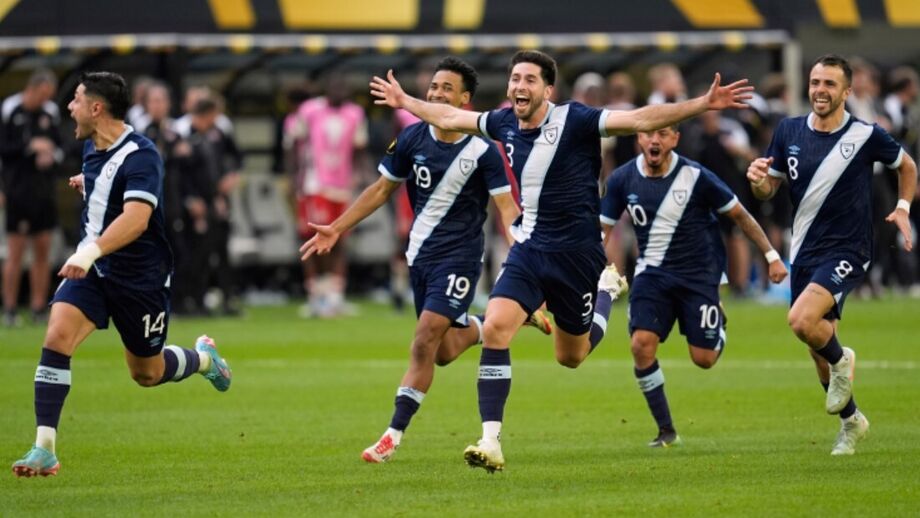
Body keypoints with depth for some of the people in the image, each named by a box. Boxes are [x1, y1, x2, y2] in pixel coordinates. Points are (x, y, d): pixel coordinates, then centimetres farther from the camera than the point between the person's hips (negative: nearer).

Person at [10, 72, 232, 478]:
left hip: (139, 277, -6)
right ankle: (44, 450, -20)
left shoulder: (140, 156, -24)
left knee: (148, 374, 11)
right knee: (57, 337, -20)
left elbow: (136, 218, -38)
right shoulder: (92, 148, 1)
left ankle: (204, 357, 46)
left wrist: (91, 251, -52)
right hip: (90, 269, 6)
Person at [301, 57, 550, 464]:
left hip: (459, 256, -5)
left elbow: (507, 209, -12)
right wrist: (337, 228, 8)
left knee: (425, 341, -16)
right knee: (443, 352, 11)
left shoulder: (482, 150, -13)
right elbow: (382, 189, 11)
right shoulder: (412, 139, -1)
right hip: (420, 254, 5)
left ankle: (394, 435, -12)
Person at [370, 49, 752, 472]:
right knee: (494, 328, -19)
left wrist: (703, 104, -32)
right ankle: (491, 442, -16)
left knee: (571, 357, 12)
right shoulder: (505, 124, 1)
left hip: (575, 254, -4)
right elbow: (449, 118, 20)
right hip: (528, 250, 4)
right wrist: (404, 101, 31)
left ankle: (608, 289, 44)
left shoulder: (574, 120, -15)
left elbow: (639, 119, -23)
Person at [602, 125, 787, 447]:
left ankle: (718, 326, 35)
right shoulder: (623, 179, -5)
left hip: (698, 273, -2)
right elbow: (603, 227, 6)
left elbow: (739, 215, -2)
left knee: (703, 359, -5)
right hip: (652, 274, 2)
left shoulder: (695, 177, -13)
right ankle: (666, 431, -4)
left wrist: (771, 255, 1)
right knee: (641, 345, -19)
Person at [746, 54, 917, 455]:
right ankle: (851, 422, 34)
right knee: (819, 352, 11)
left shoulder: (866, 136, -8)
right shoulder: (788, 131, 1)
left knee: (802, 321, -28)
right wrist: (758, 180, -14)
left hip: (846, 252, -5)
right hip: (804, 254, 5)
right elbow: (769, 189, 8)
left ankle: (841, 359, 3)